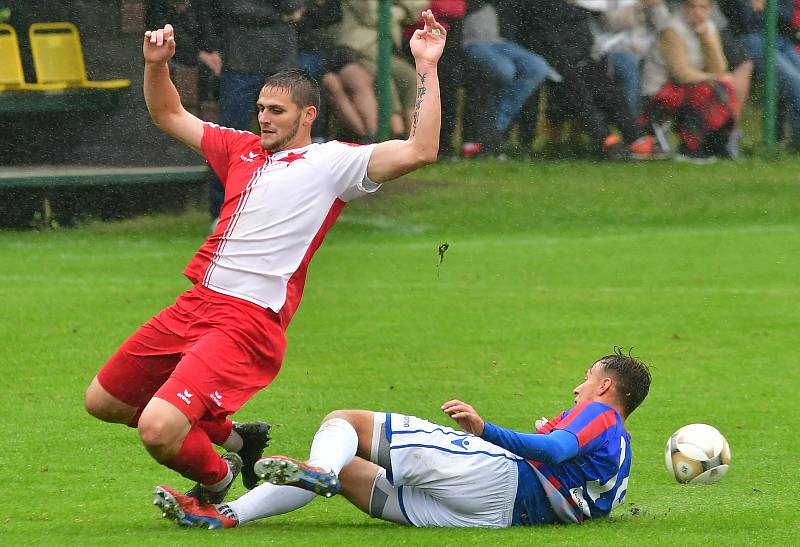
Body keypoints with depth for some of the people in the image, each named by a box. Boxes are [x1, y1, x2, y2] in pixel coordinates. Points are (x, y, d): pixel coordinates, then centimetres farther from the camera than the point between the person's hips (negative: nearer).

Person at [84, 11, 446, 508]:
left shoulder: (333, 163, -1)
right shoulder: (244, 150, 18)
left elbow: (419, 152, -13)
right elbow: (170, 116, 31)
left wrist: (427, 69, -15)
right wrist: (157, 66, 13)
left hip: (250, 321, -8)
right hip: (196, 301, 8)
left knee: (158, 430, -22)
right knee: (102, 402, 17)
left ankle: (217, 477, 13)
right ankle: (227, 437, 30)